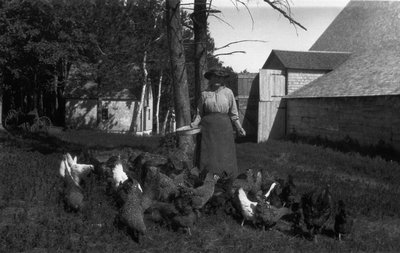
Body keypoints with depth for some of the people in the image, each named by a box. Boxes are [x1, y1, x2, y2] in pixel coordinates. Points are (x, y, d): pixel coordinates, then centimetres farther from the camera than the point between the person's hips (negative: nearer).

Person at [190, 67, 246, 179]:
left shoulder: (228, 92, 6)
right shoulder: (205, 94, 7)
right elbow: (200, 113, 8)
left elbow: (233, 113, 7)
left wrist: (239, 128, 0)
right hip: (208, 128, 0)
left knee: (224, 155, -1)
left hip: (224, 128, 0)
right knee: (208, 155, -3)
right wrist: (195, 123, -9)